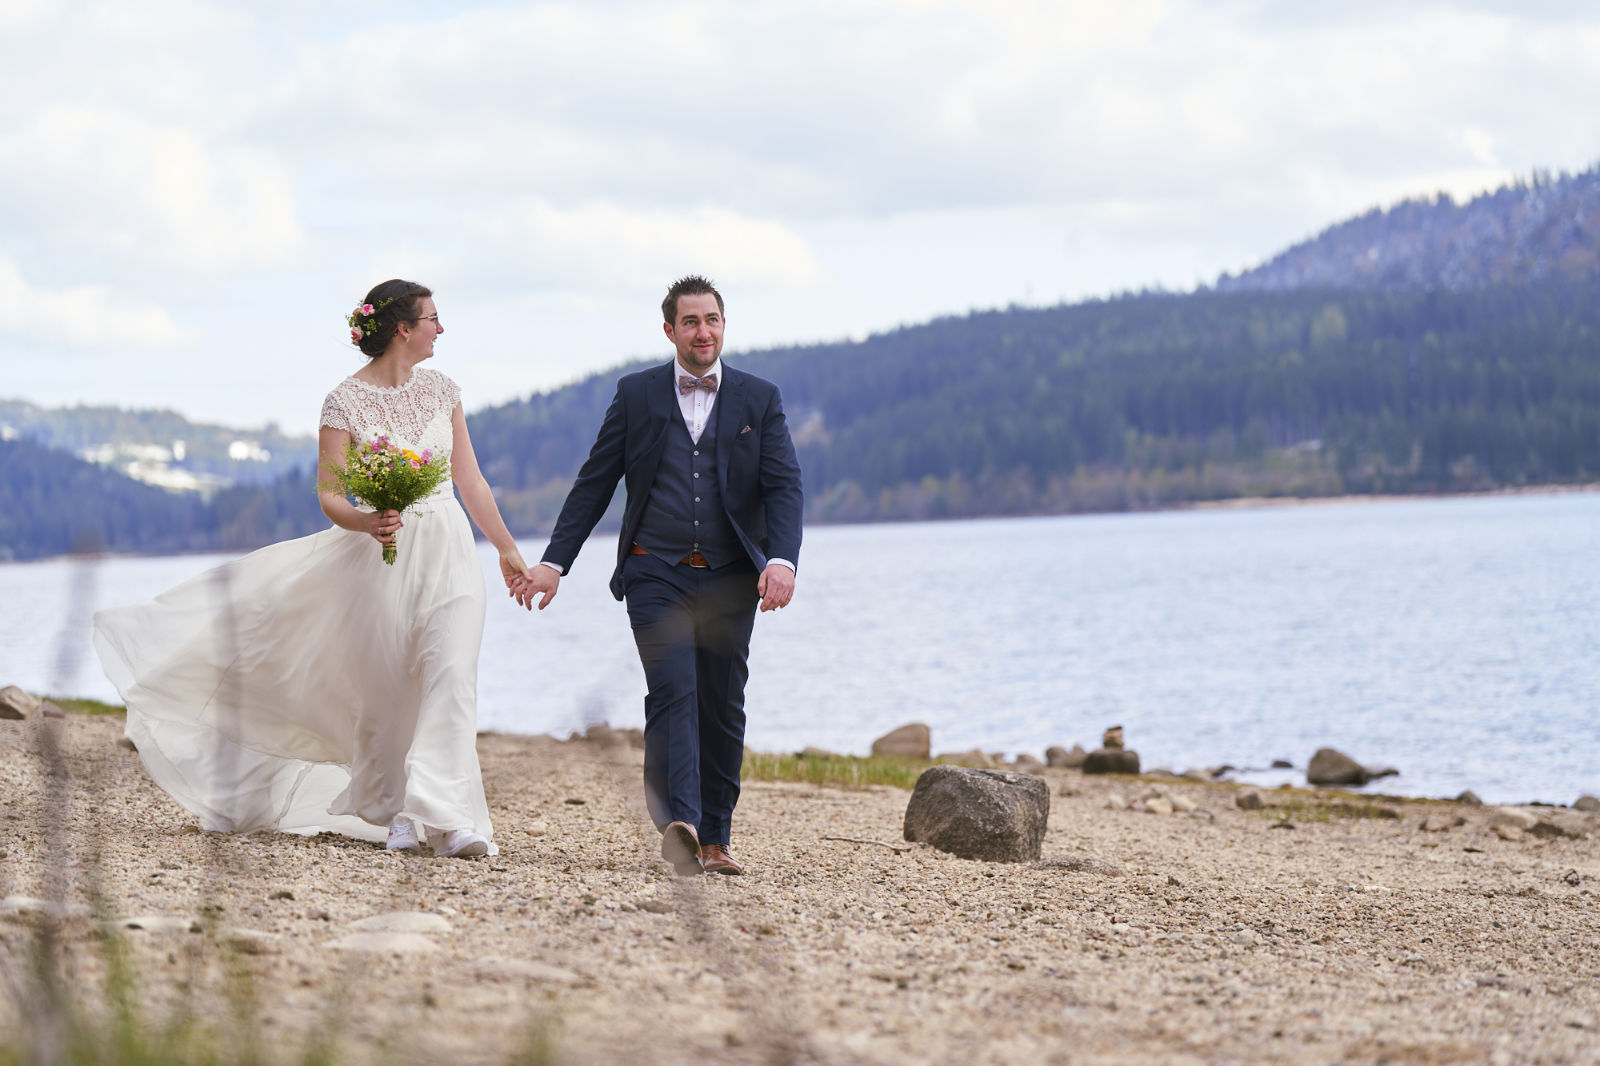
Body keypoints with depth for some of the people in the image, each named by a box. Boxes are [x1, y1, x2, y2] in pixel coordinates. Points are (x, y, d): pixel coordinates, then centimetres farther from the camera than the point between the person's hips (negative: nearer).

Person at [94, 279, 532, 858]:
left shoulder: (439, 388, 8)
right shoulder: (345, 402, -6)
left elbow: (469, 480, 15)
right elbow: (329, 496, -7)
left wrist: (507, 549, 17)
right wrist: (366, 522, -28)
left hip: (447, 550, 3)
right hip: (382, 554, -3)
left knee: (450, 675, -14)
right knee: (384, 690, 4)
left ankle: (446, 816, -21)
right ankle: (391, 811, 21)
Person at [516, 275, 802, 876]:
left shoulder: (759, 399, 8)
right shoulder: (637, 395, 8)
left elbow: (784, 486, -1)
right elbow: (594, 484, 9)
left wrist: (781, 560, -18)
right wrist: (554, 562, 0)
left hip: (730, 579, 2)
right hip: (656, 575, -2)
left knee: (723, 708, 5)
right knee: (673, 690, -19)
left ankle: (715, 838, 15)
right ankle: (678, 823, -33)